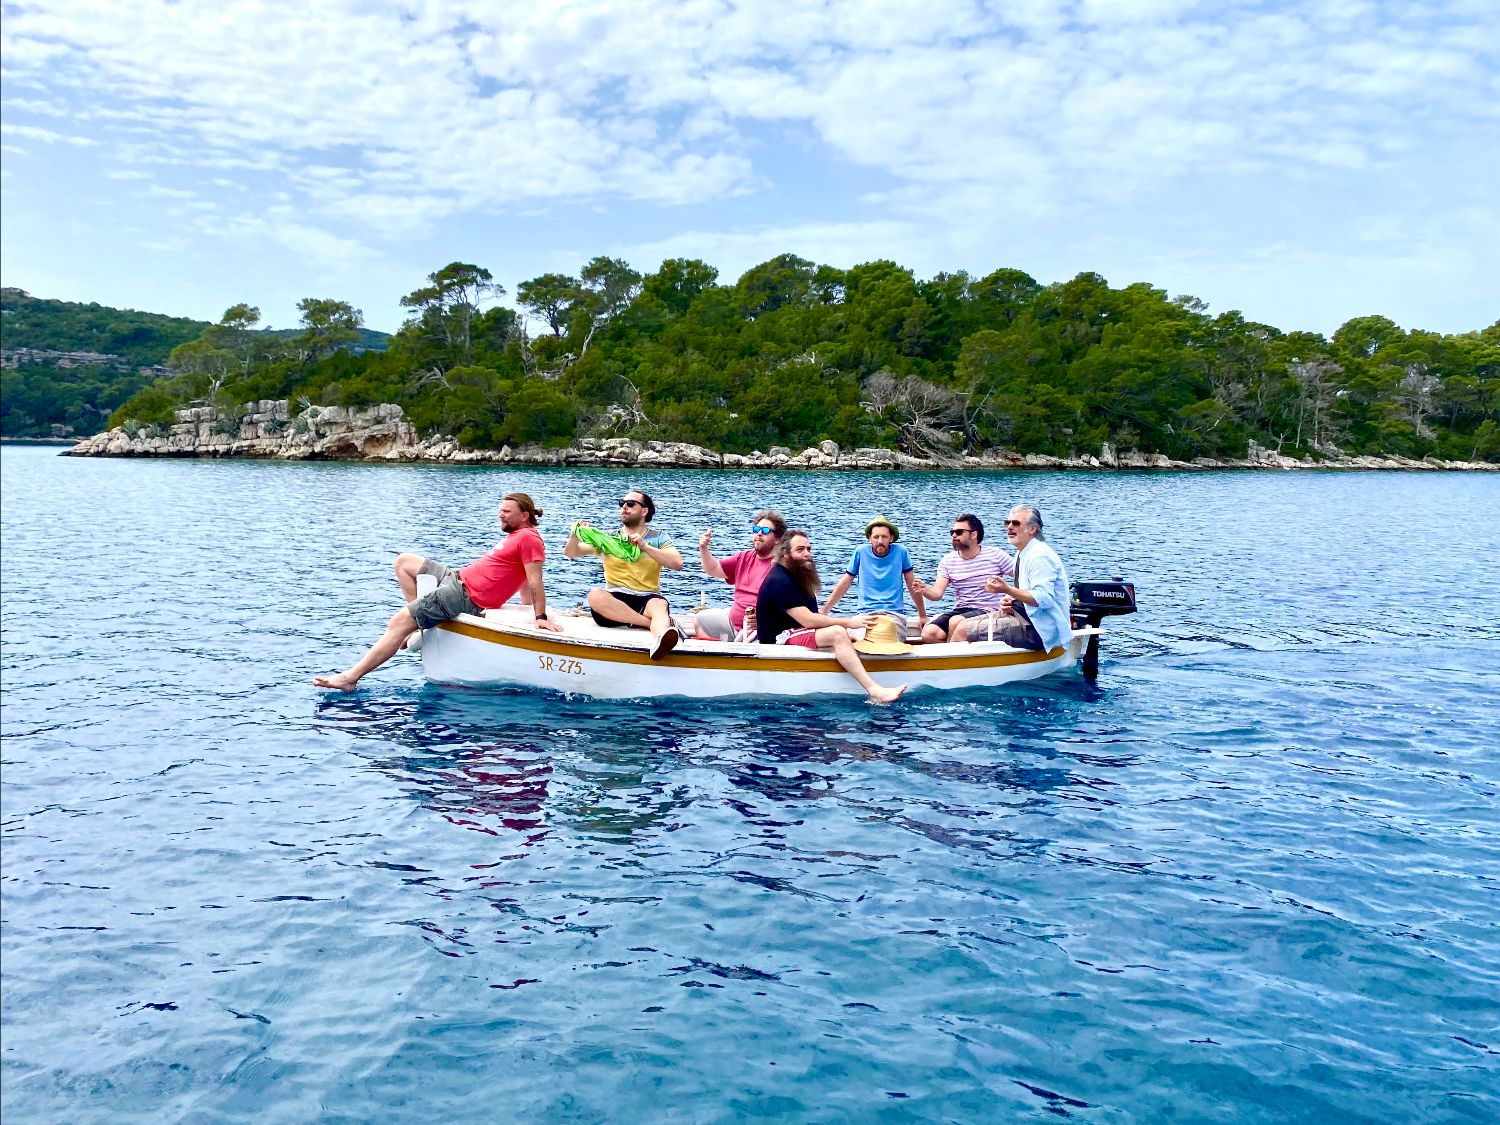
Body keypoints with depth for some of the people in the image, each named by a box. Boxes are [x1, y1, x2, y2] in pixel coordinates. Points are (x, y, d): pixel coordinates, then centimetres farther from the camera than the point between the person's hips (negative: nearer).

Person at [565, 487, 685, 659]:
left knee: (660, 606, -37)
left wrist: (644, 547, -13)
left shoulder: (658, 538, 13)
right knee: (595, 595, -33)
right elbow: (571, 553, 9)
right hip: (615, 600, 2)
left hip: (648, 599, -1)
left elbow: (677, 564, -4)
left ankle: (661, 640, -72)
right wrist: (575, 535, -12)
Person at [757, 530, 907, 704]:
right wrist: (848, 622, -19)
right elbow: (807, 620, -24)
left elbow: (812, 616, 14)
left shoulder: (796, 575, 16)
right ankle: (874, 691, -36)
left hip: (797, 631, 11)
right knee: (838, 633, -27)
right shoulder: (780, 582, -18)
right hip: (781, 638, -11)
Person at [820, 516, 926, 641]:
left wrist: (922, 615, 16)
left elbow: (912, 585, 12)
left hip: (895, 613, 0)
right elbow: (845, 583, 10)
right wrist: (823, 612, 10)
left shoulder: (900, 552, 3)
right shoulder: (861, 552, 3)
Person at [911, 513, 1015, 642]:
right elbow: (937, 593, -4)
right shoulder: (947, 561, 7)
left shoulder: (995, 555, -2)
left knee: (956, 622, -34)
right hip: (959, 611, 4)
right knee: (928, 634, -22)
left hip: (987, 612, -4)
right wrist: (924, 590, -27)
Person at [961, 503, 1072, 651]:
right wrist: (1008, 601, 4)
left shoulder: (1040, 556, -16)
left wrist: (1007, 590, -28)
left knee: (964, 630, -19)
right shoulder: (1021, 554, 15)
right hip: (1022, 614, 10)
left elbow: (1044, 599, -26)